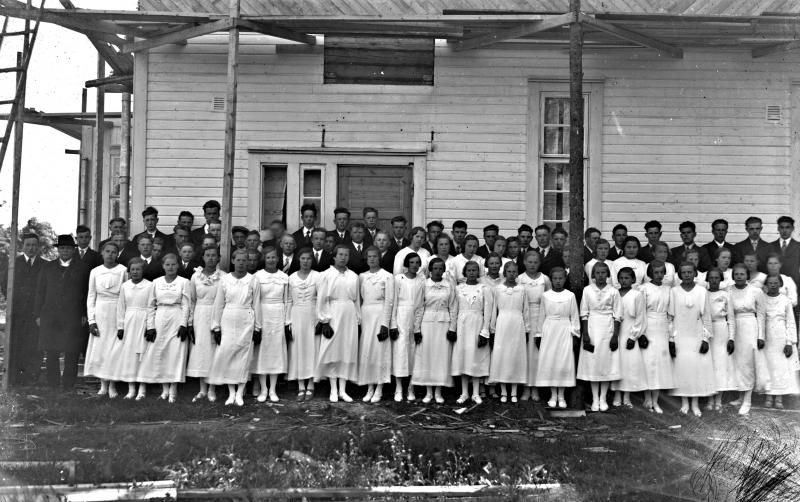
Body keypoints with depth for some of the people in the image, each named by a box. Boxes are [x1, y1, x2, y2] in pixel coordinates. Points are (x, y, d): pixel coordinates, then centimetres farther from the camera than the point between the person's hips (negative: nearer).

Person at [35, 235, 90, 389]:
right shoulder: (47, 267, 14)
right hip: (50, 318, 2)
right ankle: (52, 386, 12)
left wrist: (85, 314, -3)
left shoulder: (82, 268, 7)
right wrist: (38, 315, 6)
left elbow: (87, 294, 5)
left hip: (74, 319, -2)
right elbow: (40, 292, 12)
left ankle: (68, 387, 7)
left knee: (71, 356, -1)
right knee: (51, 355, 4)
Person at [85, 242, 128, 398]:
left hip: (117, 313, -2)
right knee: (99, 348, 2)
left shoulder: (123, 271, -3)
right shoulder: (95, 272, 5)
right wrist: (91, 319, 0)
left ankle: (112, 385, 8)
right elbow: (91, 297, 7)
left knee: (115, 348, -2)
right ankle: (103, 384, 11)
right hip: (100, 312, 2)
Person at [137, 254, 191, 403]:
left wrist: (184, 324, -9)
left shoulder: (183, 282, 2)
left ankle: (173, 390, 1)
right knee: (160, 353, 1)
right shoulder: (156, 282, 8)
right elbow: (151, 305, 8)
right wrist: (150, 326, 1)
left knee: (176, 353, -4)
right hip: (160, 319, 3)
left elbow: (186, 305, -1)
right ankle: (165, 389, 9)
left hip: (177, 321, -2)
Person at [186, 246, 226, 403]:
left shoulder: (223, 276, -4)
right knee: (200, 349, 4)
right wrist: (190, 323, 4)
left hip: (218, 316, -2)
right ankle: (202, 389, 12)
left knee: (215, 349, 0)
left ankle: (212, 389, 10)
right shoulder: (195, 276, 4)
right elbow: (191, 301, 8)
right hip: (200, 316, 2)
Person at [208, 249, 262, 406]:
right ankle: (231, 392, 8)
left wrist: (257, 328, 1)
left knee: (244, 356, 1)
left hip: (246, 322, -1)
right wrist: (216, 327, 2)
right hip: (228, 321, 1)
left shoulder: (253, 280, 0)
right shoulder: (224, 279, 2)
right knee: (226, 355, -3)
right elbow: (218, 305, 5)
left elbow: (256, 305, 2)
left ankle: (240, 393, 10)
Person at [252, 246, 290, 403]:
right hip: (262, 315, -2)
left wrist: (287, 322, 4)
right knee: (261, 350, 0)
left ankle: (273, 389, 9)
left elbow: (287, 300, 7)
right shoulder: (257, 276, -1)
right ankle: (263, 389, 7)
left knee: (276, 350, 3)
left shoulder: (284, 277, 5)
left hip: (278, 317, 2)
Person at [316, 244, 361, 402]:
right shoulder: (326, 275, -1)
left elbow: (357, 300, 12)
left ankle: (343, 390, 10)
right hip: (333, 316, -3)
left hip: (350, 317, 3)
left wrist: (358, 320, 8)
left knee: (348, 352, 3)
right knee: (332, 352, -1)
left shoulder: (353, 276, 9)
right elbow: (322, 300, -3)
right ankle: (333, 390, 8)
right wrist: (324, 321, -7)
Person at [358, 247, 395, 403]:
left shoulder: (387, 276, -1)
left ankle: (379, 389, 2)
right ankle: (369, 388, 9)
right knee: (365, 351, 3)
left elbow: (389, 301, -6)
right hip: (365, 315, 4)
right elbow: (358, 299, 13)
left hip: (380, 315, -4)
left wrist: (385, 324, -12)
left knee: (379, 350, -4)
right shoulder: (362, 277, 13)